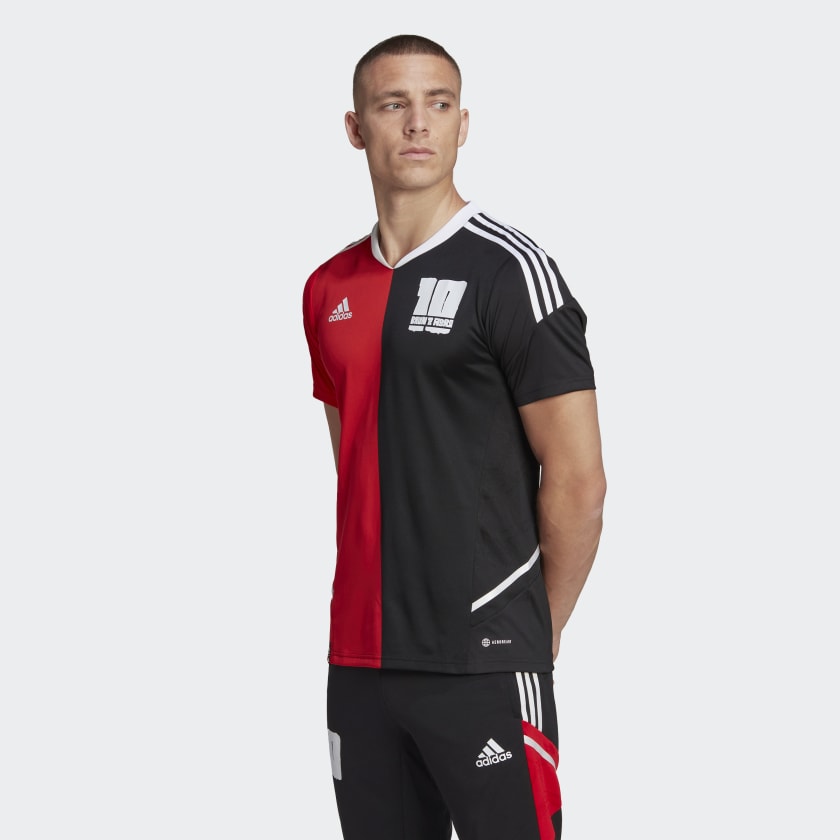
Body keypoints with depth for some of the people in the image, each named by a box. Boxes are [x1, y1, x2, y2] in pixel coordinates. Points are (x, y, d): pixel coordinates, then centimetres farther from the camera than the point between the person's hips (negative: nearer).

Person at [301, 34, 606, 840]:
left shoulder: (508, 270, -7)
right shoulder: (329, 290, 12)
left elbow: (579, 482, -8)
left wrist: (532, 637, -1)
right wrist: (383, 606, 11)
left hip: (484, 663, -6)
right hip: (359, 661, 6)